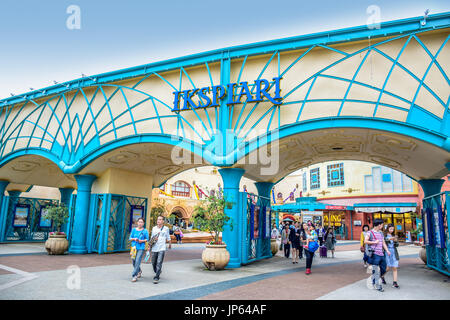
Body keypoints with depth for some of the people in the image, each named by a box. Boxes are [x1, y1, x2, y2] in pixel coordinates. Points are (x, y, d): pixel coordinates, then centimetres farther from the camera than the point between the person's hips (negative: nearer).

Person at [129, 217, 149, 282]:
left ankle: (134, 276, -6)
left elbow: (147, 239, 4)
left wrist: (142, 241, -13)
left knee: (137, 261, -12)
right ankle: (139, 271, 36)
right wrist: (134, 239, -10)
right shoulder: (134, 229, 8)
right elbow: (130, 238, 10)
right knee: (134, 261, 9)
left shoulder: (145, 231, 1)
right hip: (134, 247, 4)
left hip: (141, 248, -4)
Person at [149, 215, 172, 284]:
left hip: (162, 248, -3)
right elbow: (152, 237, 17)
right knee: (153, 263, 11)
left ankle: (156, 277, -8)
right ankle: (157, 272, 38)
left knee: (159, 263, -12)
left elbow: (168, 238, 15)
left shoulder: (166, 228, 2)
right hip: (154, 248, 4)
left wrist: (170, 244, 26)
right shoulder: (154, 228, 9)